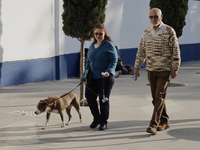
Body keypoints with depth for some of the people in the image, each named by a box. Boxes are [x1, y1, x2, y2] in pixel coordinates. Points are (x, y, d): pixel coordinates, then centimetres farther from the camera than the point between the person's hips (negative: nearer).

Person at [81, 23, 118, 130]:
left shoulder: (109, 45, -5)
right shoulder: (92, 46, 14)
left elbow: (114, 61, -8)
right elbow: (88, 62, 22)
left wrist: (108, 71, -23)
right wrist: (85, 75, 15)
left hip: (105, 78, -6)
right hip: (93, 77, 6)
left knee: (104, 99, 0)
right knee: (89, 96, -1)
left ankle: (103, 122, 14)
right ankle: (96, 118, 20)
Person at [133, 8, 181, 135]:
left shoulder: (169, 31, -5)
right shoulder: (147, 33, 8)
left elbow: (176, 51, -5)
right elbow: (141, 51, 12)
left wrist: (175, 68, -10)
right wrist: (137, 67, 5)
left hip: (165, 70, -5)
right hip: (151, 70, 5)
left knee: (160, 97, -10)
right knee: (156, 98, 8)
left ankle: (153, 125, -14)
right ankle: (164, 122, 21)